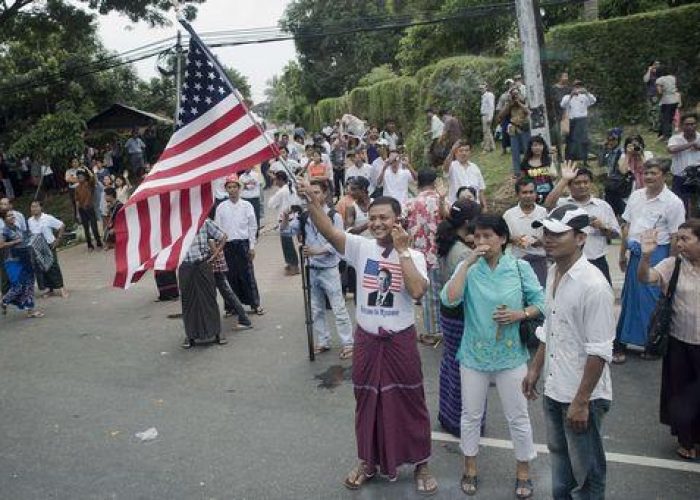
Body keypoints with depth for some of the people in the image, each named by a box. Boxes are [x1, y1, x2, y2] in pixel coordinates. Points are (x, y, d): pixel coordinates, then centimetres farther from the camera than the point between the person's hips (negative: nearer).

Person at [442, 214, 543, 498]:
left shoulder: (520, 268, -7)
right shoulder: (468, 268, -7)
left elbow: (540, 302, -1)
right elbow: (449, 299, -22)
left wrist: (520, 314, -20)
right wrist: (469, 262, -23)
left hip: (511, 356, 0)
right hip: (474, 355, 1)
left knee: (518, 417, 12)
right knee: (471, 415, 15)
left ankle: (523, 472, 33)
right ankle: (470, 469, 36)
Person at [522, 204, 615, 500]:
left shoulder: (593, 285, -22)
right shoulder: (553, 273, 3)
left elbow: (599, 352, -22)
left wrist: (581, 401, -20)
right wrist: (535, 369, 15)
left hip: (582, 396, -8)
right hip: (554, 390, 8)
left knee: (585, 474, 11)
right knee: (559, 457, 25)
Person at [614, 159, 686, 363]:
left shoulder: (673, 202, -9)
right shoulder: (636, 196, 8)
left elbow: (675, 237, -10)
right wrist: (623, 254, 15)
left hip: (656, 255, -5)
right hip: (636, 254, 5)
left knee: (653, 301, 0)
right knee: (630, 298, 12)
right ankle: (621, 343, 23)